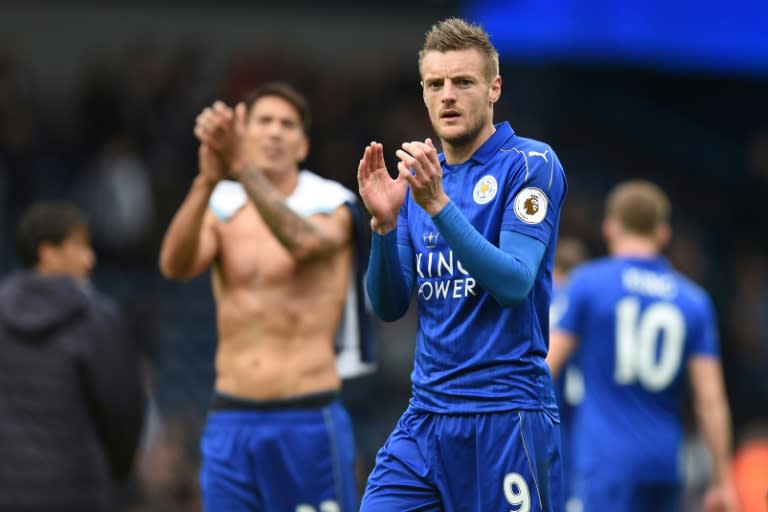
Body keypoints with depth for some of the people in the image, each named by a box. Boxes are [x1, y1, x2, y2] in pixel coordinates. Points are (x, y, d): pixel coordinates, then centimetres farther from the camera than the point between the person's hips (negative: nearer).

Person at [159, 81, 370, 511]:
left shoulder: (329, 206, 0)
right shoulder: (220, 210, 8)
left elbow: (304, 242, -25)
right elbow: (175, 265, -13)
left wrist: (242, 167, -37)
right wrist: (207, 180, -29)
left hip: (310, 422, -3)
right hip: (231, 423, 3)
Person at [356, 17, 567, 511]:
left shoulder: (530, 164, -6)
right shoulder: (420, 177, 12)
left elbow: (514, 284, -17)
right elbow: (390, 306, 8)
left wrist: (437, 204, -24)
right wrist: (384, 221, -8)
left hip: (506, 415, -5)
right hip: (426, 416, 5)